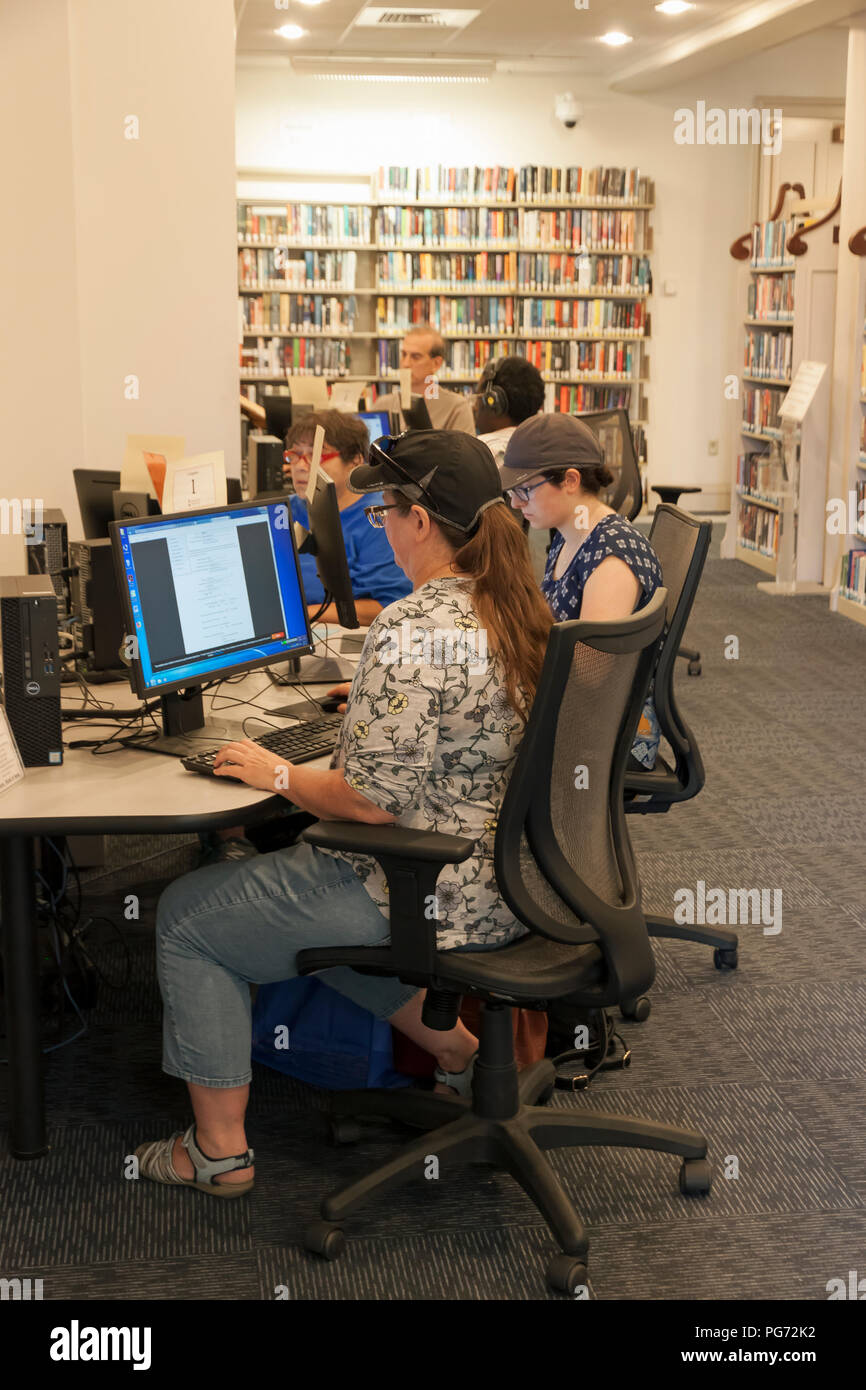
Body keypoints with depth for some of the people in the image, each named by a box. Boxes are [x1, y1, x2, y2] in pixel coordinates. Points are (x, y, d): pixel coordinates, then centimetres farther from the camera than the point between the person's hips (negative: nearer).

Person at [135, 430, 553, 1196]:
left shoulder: (411, 631, -27)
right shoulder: (519, 606, 2)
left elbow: (374, 800, -27)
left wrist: (280, 774, -11)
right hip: (499, 875, 9)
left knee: (186, 917, 7)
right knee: (309, 893, 33)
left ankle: (219, 1152, 16)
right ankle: (462, 1053, 33)